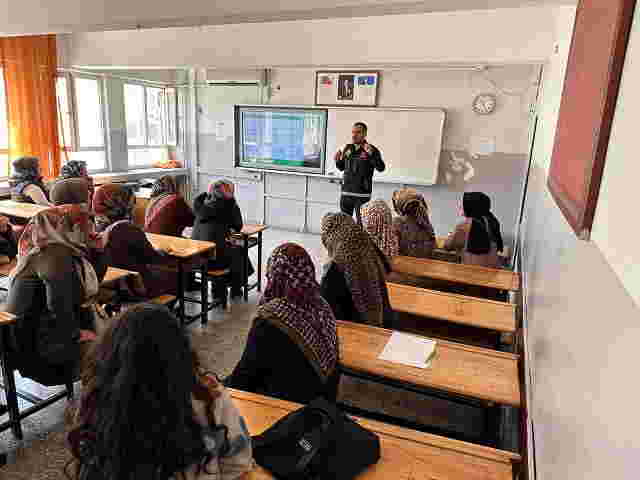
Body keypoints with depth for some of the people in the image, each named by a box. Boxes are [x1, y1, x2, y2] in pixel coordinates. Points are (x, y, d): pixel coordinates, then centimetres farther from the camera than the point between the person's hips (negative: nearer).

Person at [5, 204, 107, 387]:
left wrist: (98, 248, 5)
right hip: (39, 343, -9)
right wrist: (76, 334, -16)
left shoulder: (60, 248, 6)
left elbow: (92, 281, 15)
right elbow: (59, 304, -29)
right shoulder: (55, 255, -22)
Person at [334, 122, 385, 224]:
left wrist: (371, 154, -29)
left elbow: (381, 168, -17)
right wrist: (338, 160, -1)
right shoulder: (347, 148, 9)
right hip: (346, 193, 5)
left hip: (362, 194, -5)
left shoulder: (372, 150, -6)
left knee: (361, 223, 0)